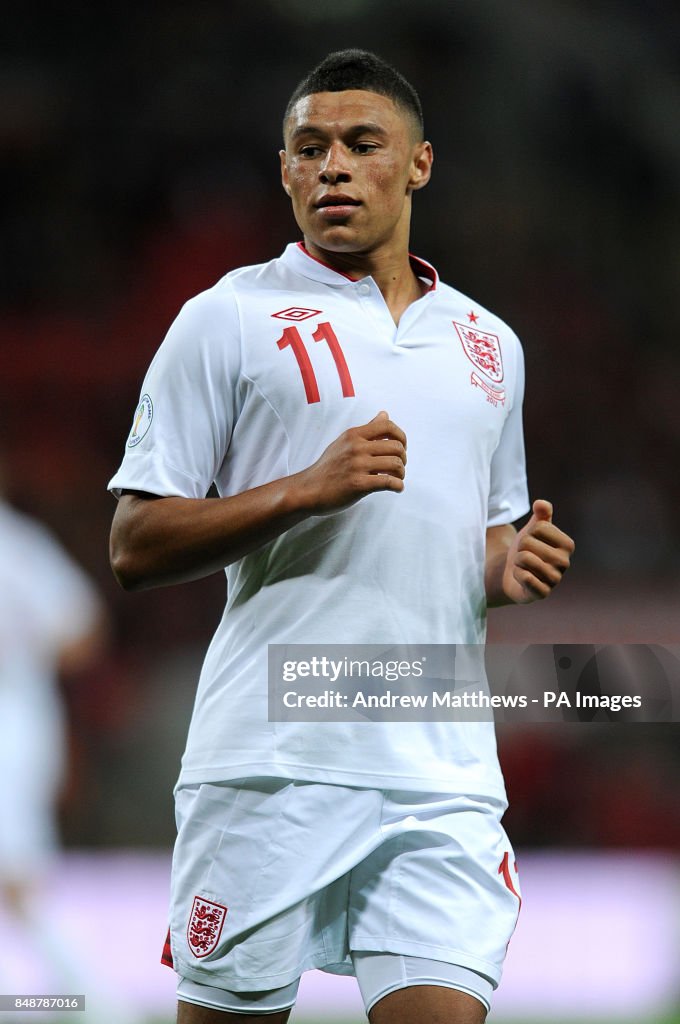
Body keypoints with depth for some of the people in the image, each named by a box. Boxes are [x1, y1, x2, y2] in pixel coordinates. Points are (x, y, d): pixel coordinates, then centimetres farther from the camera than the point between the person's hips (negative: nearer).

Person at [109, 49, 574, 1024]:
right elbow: (135, 547, -3)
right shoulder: (229, 319, 1)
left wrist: (511, 564, 6)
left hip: (444, 770, 4)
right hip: (271, 762, -4)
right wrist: (308, 488, -15)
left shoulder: (488, 343, 17)